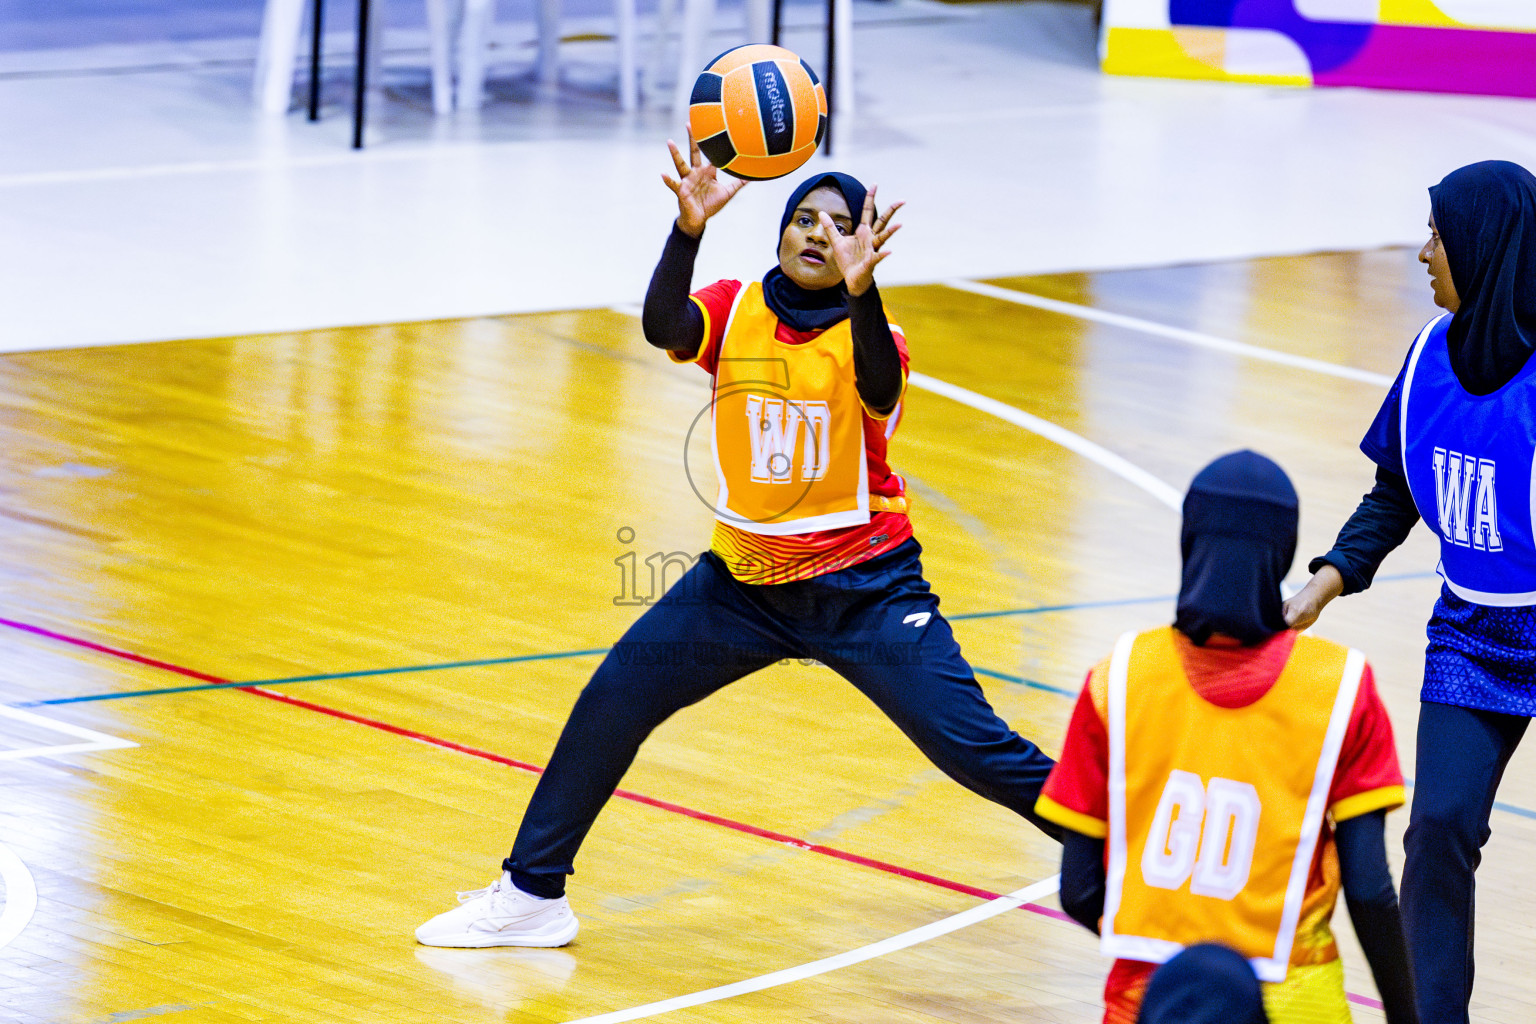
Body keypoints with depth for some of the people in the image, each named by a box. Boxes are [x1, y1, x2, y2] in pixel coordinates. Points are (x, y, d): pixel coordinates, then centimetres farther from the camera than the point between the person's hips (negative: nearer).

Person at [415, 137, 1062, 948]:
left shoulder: (870, 335, -12)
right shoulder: (736, 312, -5)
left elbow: (879, 391, -36)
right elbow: (662, 326, -27)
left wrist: (860, 290, -53)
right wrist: (689, 229, -44)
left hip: (863, 589, -4)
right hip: (743, 581, 4)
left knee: (974, 749, -13)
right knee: (611, 702, 1)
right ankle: (531, 895, 15)